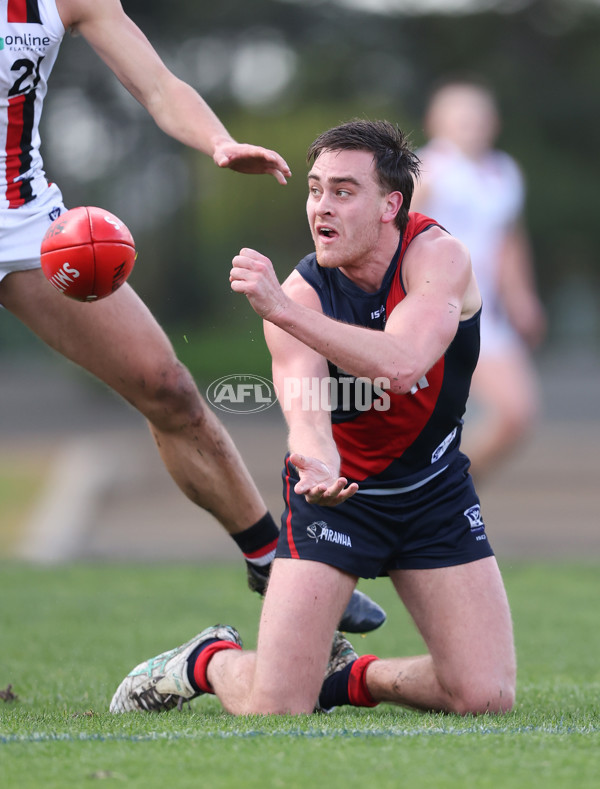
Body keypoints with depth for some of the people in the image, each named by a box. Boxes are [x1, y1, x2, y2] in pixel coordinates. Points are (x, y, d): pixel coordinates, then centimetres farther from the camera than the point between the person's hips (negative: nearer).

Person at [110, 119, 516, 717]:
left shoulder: (437, 254, -18)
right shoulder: (300, 292, -16)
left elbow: (401, 365, -38)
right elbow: (304, 409, -31)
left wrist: (284, 310, -46)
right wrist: (318, 464, -56)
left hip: (435, 490, 2)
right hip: (336, 491, -1)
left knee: (486, 697, -9)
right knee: (275, 709, -14)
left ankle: (350, 676, 19)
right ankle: (208, 661, 22)